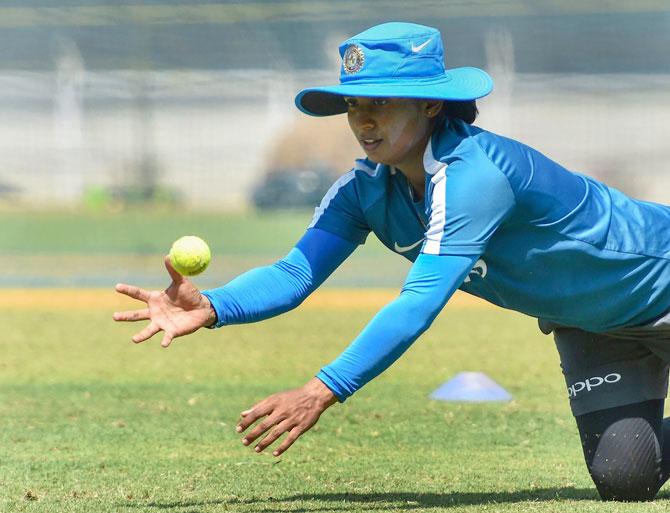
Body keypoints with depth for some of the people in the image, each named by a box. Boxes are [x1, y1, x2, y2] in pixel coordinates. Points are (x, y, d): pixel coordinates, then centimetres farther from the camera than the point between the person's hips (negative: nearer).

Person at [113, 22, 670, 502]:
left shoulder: (472, 174, -38)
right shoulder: (367, 188, -14)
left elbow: (421, 302, -46)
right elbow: (296, 272, -24)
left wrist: (323, 391, -54)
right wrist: (210, 307, -43)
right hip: (583, 325, 6)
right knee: (622, 478, 0)